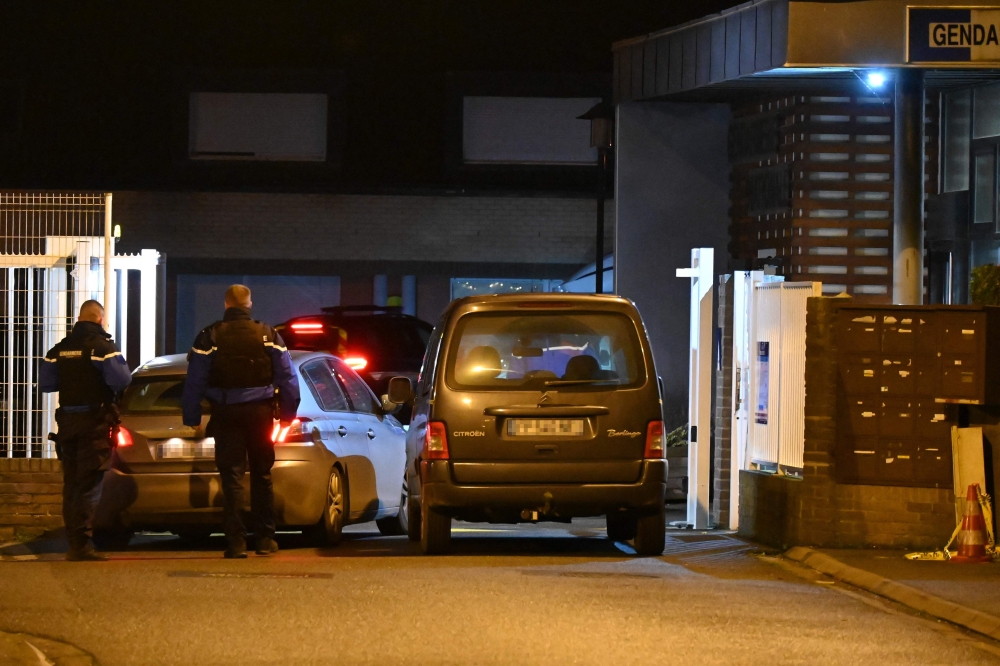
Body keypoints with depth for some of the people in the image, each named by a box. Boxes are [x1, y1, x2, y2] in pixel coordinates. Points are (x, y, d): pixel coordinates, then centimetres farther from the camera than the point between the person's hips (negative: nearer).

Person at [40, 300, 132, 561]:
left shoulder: (59, 349, 7)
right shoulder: (102, 346, -10)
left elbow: (45, 383, 6)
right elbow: (121, 380, -17)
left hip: (68, 420, 5)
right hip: (95, 421, -5)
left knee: (71, 483, 12)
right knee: (89, 484, -6)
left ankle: (73, 542, 14)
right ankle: (81, 543, -13)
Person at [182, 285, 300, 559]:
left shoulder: (209, 338, -1)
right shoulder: (268, 335, 3)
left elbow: (194, 382, -1)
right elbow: (288, 379, 3)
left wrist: (192, 419, 6)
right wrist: (287, 413, 12)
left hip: (226, 415, -1)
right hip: (260, 412, 1)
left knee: (232, 477, -1)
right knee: (262, 476, 13)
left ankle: (236, 541, -8)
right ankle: (265, 539, 15)